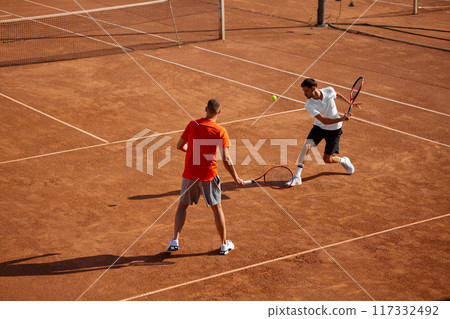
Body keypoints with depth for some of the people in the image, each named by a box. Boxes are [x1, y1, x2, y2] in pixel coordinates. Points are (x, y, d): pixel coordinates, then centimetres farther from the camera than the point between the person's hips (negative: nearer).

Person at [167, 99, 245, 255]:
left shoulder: (192, 125, -2)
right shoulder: (221, 132, -10)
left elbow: (180, 145, 8)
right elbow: (226, 160, -13)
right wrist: (236, 179, -3)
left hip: (189, 173, 2)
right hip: (208, 175, -2)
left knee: (182, 206, 17)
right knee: (217, 208, 13)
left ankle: (175, 240, 7)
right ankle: (224, 244, 22)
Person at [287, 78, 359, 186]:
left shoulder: (329, 91, -19)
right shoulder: (309, 105, -24)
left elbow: (337, 95, 9)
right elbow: (324, 121, -31)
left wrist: (350, 103, 10)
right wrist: (342, 119, -40)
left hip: (334, 129, 0)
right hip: (319, 127, 0)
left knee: (327, 159, 0)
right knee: (306, 145, -25)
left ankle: (344, 161, 36)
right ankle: (297, 177, -18)